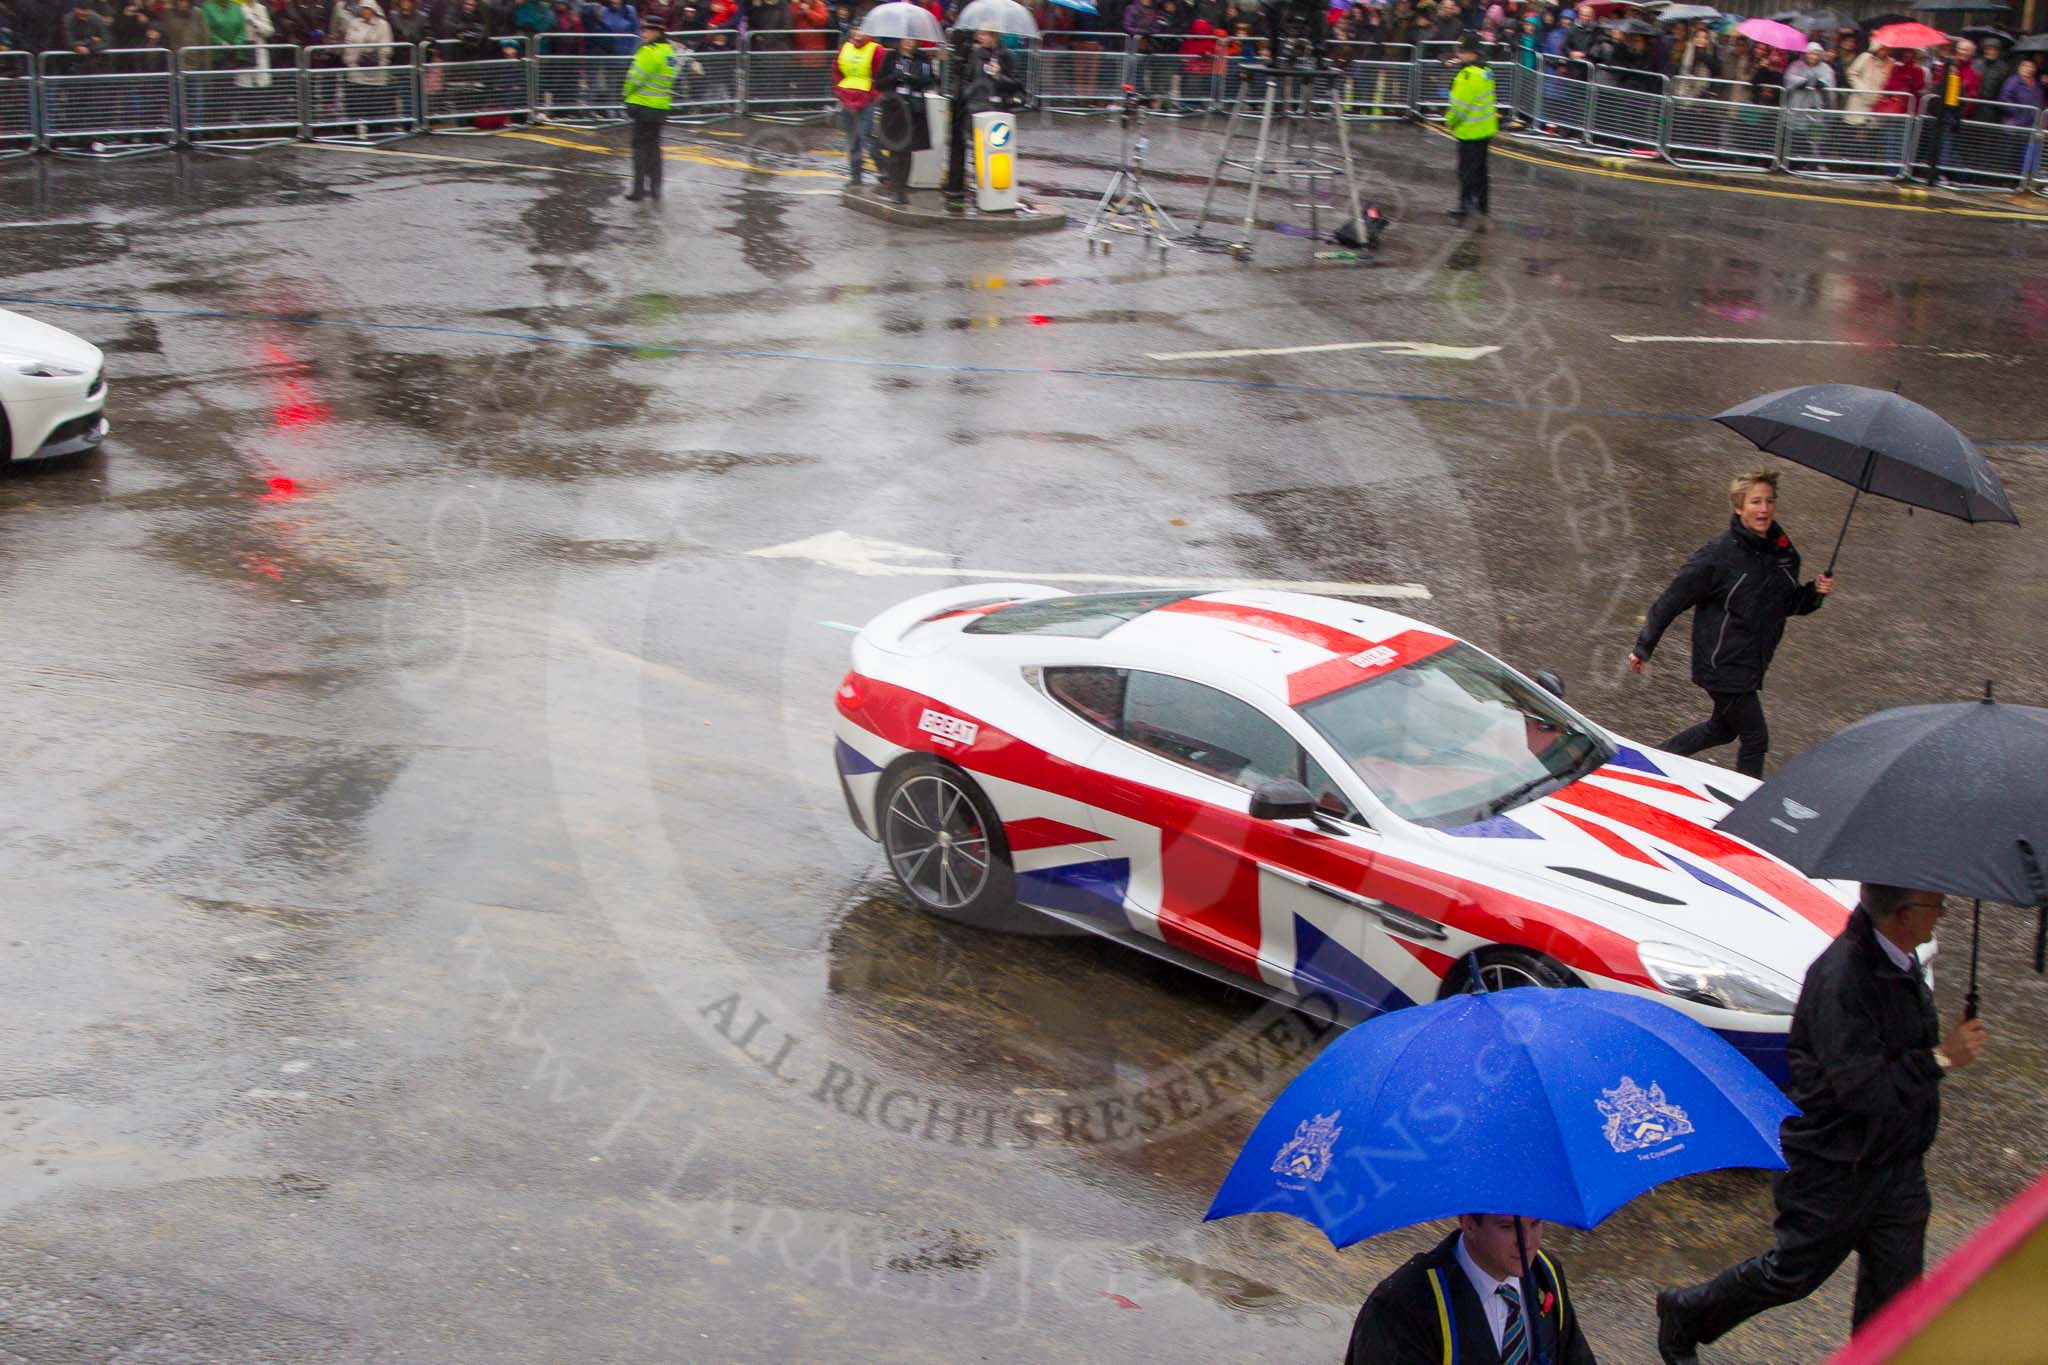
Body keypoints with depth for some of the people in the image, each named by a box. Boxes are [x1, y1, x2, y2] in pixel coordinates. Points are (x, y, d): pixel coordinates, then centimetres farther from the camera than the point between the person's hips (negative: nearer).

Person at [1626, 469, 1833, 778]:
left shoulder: (1783, 551, 2)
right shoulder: (1720, 554, -19)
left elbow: (1788, 605, 16)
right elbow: (1673, 599, -14)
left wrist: (1814, 592, -5)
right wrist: (1643, 647, -11)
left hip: (1750, 664, 8)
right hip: (1723, 665, -8)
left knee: (1724, 728, 23)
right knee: (1755, 738, -2)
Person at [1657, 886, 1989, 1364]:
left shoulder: (1901, 959, 2)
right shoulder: (1840, 977, -29)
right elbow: (1861, 1088, -32)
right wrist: (1939, 1058, -26)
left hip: (1897, 1166, 8)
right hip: (1834, 1170, -8)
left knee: (1894, 1290, 10)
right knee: (1793, 1273, 10)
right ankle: (1683, 1314, 31)